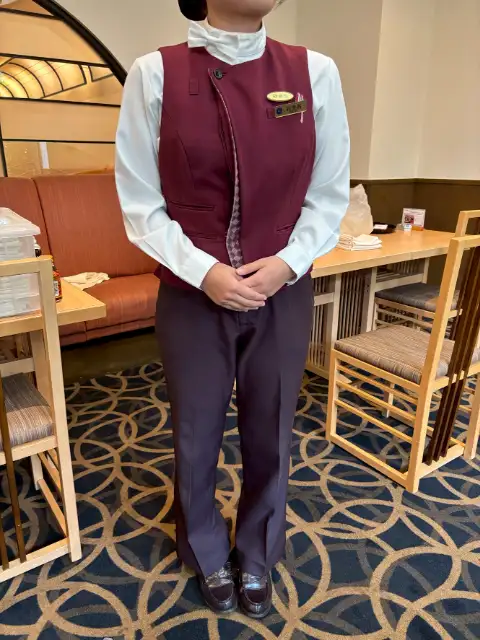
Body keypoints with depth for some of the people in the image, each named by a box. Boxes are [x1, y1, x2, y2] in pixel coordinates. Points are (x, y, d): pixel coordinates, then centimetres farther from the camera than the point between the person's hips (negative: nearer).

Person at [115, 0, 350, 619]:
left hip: (284, 296, 2)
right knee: (196, 439, 15)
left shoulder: (315, 71, 0)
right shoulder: (154, 73, -5)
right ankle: (208, 556, 47)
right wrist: (202, 271, -16)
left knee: (270, 438, 16)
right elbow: (141, 202, -4)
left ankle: (257, 557, 47)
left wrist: (287, 263, -12)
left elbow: (330, 193, 3)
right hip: (192, 296, -1)